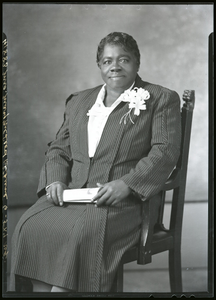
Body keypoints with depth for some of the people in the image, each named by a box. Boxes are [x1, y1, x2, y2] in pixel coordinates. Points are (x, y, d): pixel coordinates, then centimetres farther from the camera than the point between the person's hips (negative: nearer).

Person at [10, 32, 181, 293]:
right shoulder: (78, 102, 24)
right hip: (71, 193, 5)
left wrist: (126, 184, -17)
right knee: (30, 226, -22)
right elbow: (58, 149, 22)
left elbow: (165, 152, -3)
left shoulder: (161, 99, 8)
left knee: (82, 230, -33)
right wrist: (55, 180, 0)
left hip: (125, 200, -4)